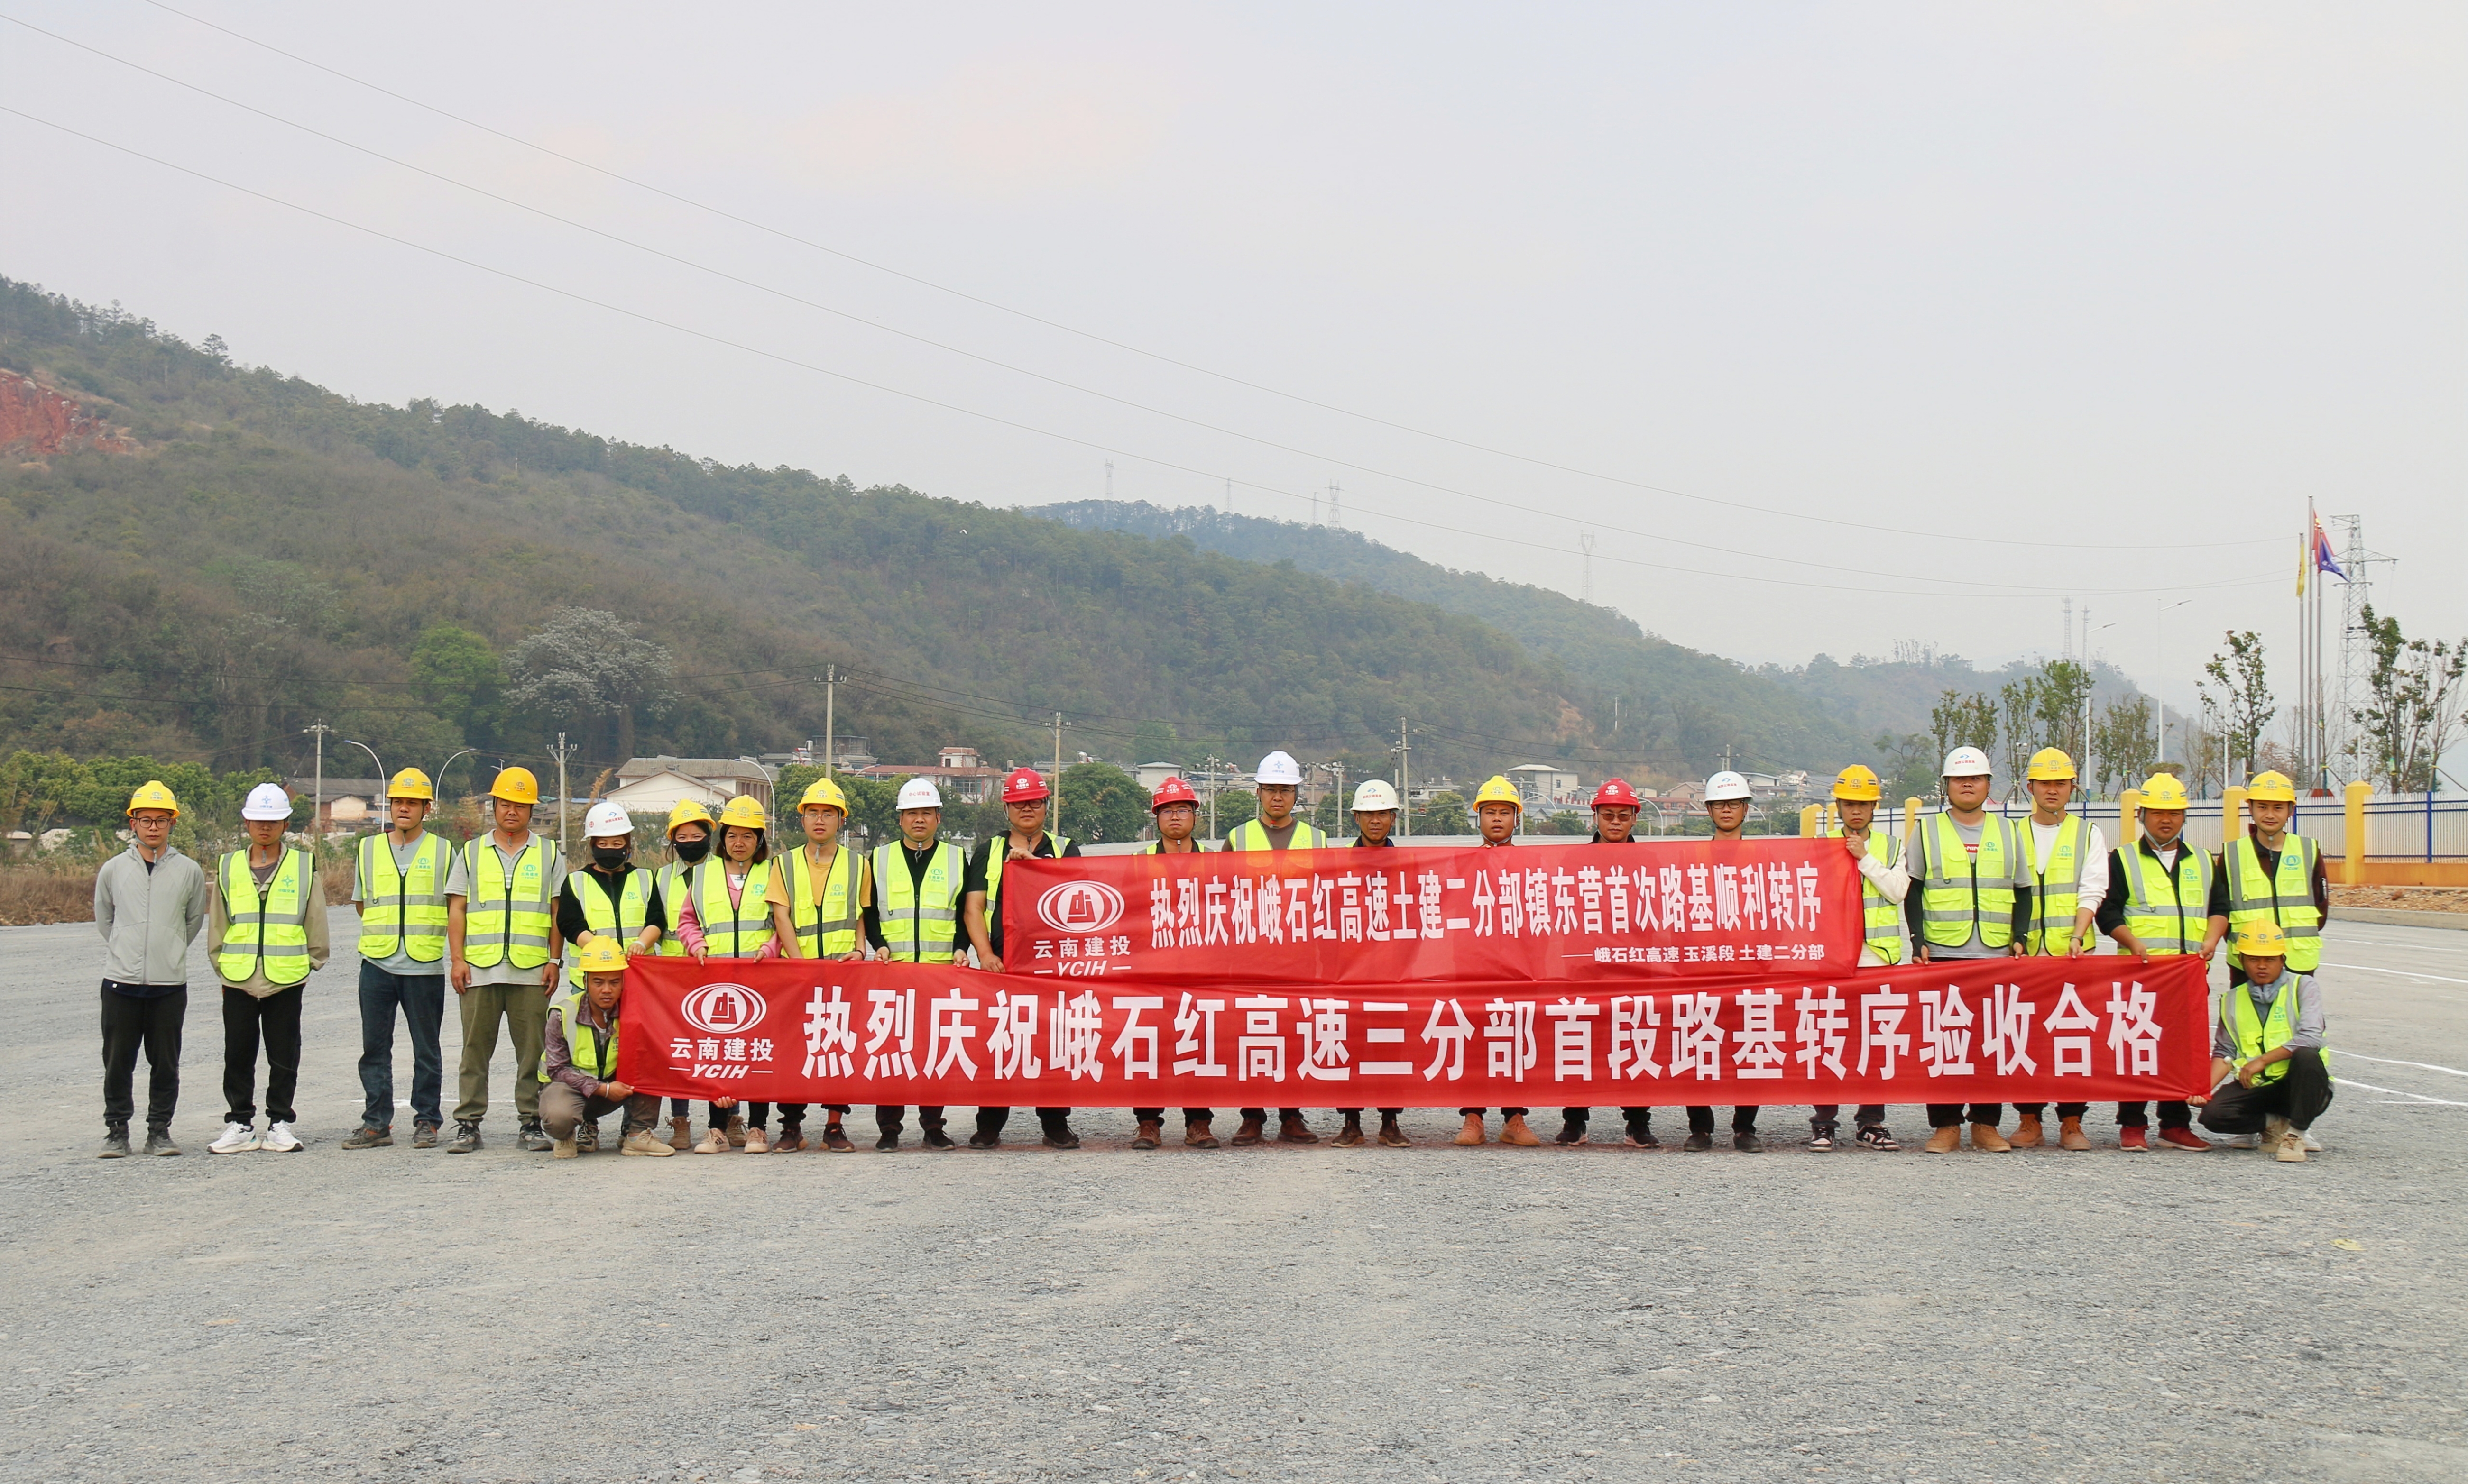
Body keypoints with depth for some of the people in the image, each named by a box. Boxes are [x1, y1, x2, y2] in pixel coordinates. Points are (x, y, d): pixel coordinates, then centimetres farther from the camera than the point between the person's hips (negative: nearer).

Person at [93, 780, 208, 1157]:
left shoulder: (189, 871, 2)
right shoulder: (113, 870, 4)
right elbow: (103, 919, 18)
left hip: (170, 984, 0)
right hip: (121, 983, 0)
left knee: (166, 1064, 4)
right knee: (118, 1063, 3)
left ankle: (159, 1131, 14)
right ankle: (117, 1131, 13)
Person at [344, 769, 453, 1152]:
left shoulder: (442, 851, 6)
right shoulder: (369, 848, 12)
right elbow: (361, 902, 20)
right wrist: (385, 932, 12)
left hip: (425, 965, -2)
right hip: (376, 963, 2)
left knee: (427, 1050, 4)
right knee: (374, 1048, 3)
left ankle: (427, 1121, 11)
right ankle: (376, 1123, 9)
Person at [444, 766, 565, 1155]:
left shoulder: (548, 854, 11)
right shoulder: (471, 853, 13)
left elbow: (558, 913, 9)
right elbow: (456, 910, 9)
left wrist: (554, 962, 0)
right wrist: (457, 959, -1)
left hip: (531, 973, 0)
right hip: (479, 970, 1)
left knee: (533, 1051, 0)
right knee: (475, 1050, 2)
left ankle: (531, 1123, 6)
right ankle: (468, 1124, 6)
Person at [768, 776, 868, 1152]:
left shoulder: (857, 864, 12)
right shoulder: (785, 864, 12)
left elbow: (863, 915, 15)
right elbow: (781, 917, 3)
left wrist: (860, 949, -4)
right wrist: (801, 964, -9)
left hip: (844, 970, 0)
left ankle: (834, 1125, 0)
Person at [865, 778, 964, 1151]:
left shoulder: (956, 859, 12)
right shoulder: (881, 858, 12)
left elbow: (966, 911, 12)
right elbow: (869, 910, 12)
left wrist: (960, 948, -2)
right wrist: (878, 945, -4)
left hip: (942, 968, 0)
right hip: (893, 968, 0)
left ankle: (933, 1126, 8)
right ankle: (888, 1128, 3)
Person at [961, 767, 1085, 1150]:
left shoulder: (1064, 849, 15)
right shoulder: (988, 853, 15)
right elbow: (973, 907, 6)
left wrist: (1033, 861, -14)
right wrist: (985, 953, -8)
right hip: (1001, 964, 0)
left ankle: (1056, 1125, 4)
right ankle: (989, 1126, 4)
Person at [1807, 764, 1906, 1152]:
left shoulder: (1891, 846, 12)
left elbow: (1898, 891, -2)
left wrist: (1865, 859, -7)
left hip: (1878, 955, 1)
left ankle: (1872, 1122, 7)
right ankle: (1824, 1122, 1)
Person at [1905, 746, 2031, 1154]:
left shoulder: (2007, 832, 14)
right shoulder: (1927, 830, 8)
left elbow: (2023, 891, 16)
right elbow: (1912, 891, 7)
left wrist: (2019, 937, 2)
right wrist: (1918, 939, -4)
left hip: (1997, 955, 2)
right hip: (1942, 954, -2)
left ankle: (1986, 1124, 8)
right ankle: (1945, 1125, 2)